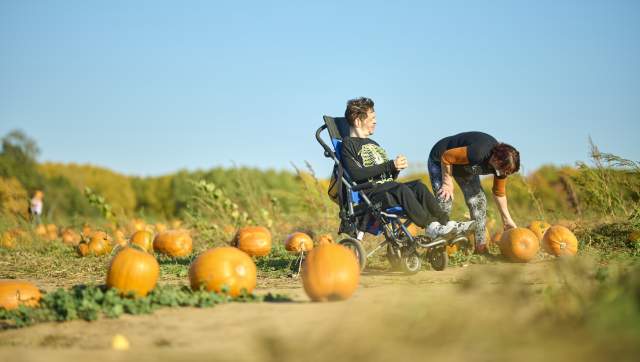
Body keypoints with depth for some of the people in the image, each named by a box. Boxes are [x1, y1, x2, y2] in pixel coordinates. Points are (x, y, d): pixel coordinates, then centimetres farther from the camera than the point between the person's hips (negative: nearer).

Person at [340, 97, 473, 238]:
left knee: (418, 185, -20)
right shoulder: (348, 144, 3)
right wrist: (390, 165, -15)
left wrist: (396, 168, 1)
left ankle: (446, 222, -28)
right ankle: (431, 226, -38)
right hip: (370, 192, -7)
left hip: (388, 188, 7)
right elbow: (355, 174, -15)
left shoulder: (374, 144, 29)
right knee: (401, 189, -33)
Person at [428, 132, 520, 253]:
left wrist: (507, 219, 4)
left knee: (479, 201, -6)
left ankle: (481, 247, 1)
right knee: (444, 203, -19)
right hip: (440, 160, -7)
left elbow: (499, 193, 0)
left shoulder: (502, 164, -18)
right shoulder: (478, 153, -43)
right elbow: (446, 157, -31)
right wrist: (448, 184, -23)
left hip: (465, 167, 7)